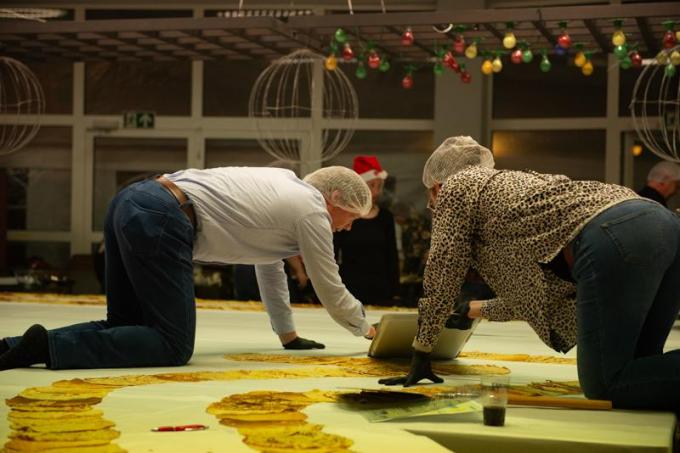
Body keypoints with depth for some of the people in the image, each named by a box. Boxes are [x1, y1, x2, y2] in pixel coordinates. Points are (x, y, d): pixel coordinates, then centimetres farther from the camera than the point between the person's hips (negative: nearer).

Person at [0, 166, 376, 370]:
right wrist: (366, 329, 33)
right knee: (173, 347, -6)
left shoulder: (284, 185, 30)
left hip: (129, 201, 9)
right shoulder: (312, 210, 5)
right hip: (159, 223, -9)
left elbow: (270, 267, 39)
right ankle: (49, 346, -19)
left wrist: (289, 336, 44)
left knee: (126, 329, 16)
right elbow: (331, 290, 14)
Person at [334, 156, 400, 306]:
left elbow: (392, 258, 11)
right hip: (350, 288, -3)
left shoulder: (386, 217, 9)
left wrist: (395, 292, 6)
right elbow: (332, 256, 1)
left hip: (380, 290, 3)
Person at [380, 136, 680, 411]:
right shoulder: (512, 183, 38)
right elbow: (535, 289, 43)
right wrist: (482, 310, 61)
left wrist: (420, 356, 25)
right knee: (634, 369, 17)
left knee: (603, 386, -6)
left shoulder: (456, 188, 16)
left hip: (611, 238, -8)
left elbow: (441, 280, 15)